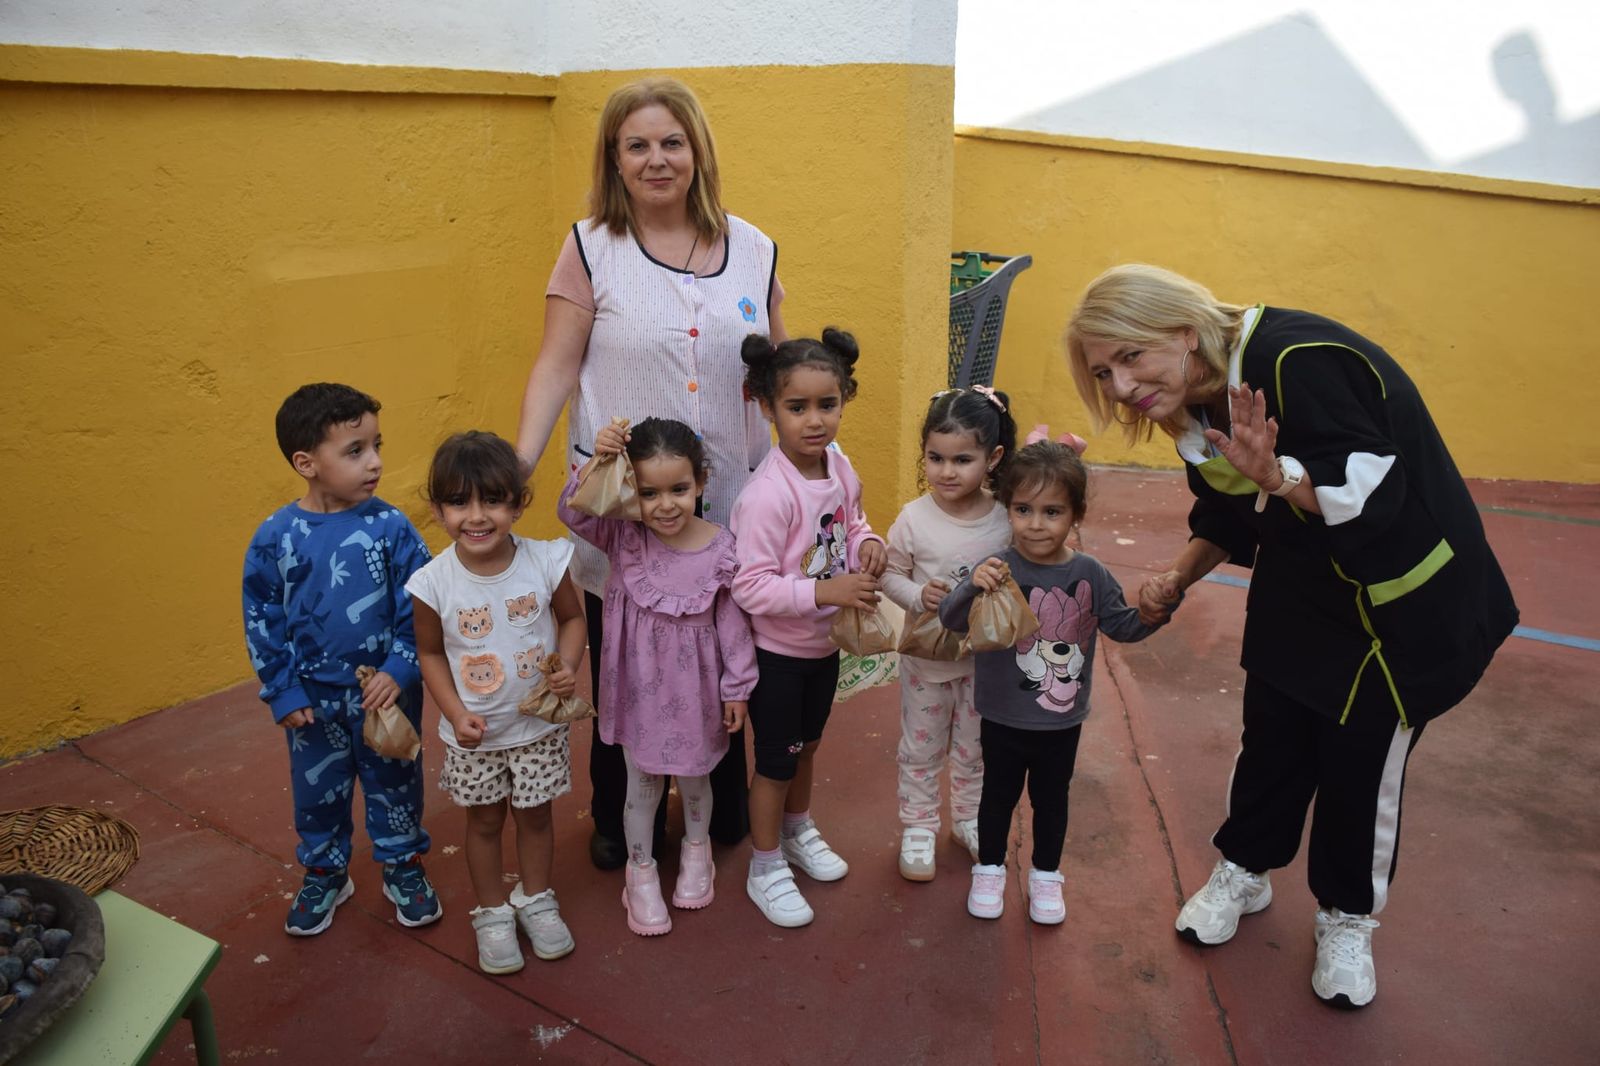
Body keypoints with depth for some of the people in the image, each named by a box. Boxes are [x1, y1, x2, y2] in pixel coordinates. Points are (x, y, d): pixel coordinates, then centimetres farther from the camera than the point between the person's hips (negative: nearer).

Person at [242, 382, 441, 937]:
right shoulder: (276, 537, -11)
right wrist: (282, 692, -4)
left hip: (387, 688, -1)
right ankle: (324, 875, 41)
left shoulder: (391, 526, -14)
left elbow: (419, 608, -8)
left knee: (394, 782, 16)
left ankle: (404, 867, 38)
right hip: (315, 698, 1)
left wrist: (400, 669, -16)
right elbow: (261, 621, -3)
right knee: (317, 788, 18)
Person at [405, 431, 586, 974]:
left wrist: (569, 664, -19)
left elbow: (571, 617, -2)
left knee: (535, 813, 18)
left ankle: (536, 899, 43)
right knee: (485, 821, 17)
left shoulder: (544, 561, -17)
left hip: (539, 724, 1)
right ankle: (492, 913, 39)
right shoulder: (434, 583, -18)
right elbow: (431, 652, -5)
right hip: (473, 732, 0)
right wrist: (455, 712, -15)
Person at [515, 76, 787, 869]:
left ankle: (723, 805, 37)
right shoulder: (590, 248, -2)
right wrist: (519, 464, -16)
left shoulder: (752, 250, 5)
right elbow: (557, 368, -5)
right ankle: (619, 819, 34)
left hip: (728, 503, 2)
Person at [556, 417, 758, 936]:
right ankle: (641, 871, 36)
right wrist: (598, 460, -40)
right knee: (643, 781, 15)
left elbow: (732, 621, -7)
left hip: (694, 687, 0)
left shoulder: (721, 549, -16)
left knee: (693, 776, 21)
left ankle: (697, 849, 49)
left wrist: (736, 687, -1)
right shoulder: (625, 537, -13)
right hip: (639, 684, 0)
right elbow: (573, 511, -26)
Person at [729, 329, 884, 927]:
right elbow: (749, 588, -30)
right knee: (776, 759, 8)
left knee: (806, 744, 25)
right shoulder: (767, 494, -29)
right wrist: (824, 590, -35)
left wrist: (867, 543, -10)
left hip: (825, 642, 7)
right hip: (776, 651, -7)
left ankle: (798, 832, 49)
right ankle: (766, 869, 29)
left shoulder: (840, 468, -6)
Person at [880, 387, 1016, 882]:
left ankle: (968, 818, 44)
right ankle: (918, 827, 35)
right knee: (921, 748, 15)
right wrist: (918, 595, -25)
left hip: (985, 657, 2)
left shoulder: (1009, 517, -14)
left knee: (974, 748, 21)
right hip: (926, 655, -1)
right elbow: (890, 575, -7)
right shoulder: (914, 518, -18)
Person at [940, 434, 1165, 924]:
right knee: (999, 794, 17)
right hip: (1004, 718, -2)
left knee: (1051, 798, 20)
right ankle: (989, 870, 39)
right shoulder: (999, 569, -20)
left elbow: (1122, 625, 1)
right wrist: (972, 586, -46)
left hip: (1063, 721, 2)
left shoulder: (1089, 575, -11)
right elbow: (952, 620, -27)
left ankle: (1045, 875, 42)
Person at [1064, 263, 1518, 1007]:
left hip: (1402, 602, -6)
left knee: (1362, 759, 6)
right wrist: (1177, 578, -5)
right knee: (1271, 737, 12)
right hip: (1301, 595, 6)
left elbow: (1373, 493, -30)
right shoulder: (1199, 407, -3)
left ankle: (1347, 919, 29)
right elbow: (1230, 518, 9)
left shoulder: (1297, 363, -30)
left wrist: (1278, 477, -44)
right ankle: (1243, 872, 36)